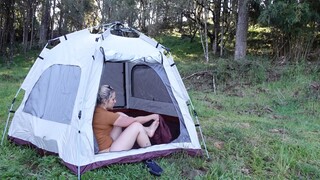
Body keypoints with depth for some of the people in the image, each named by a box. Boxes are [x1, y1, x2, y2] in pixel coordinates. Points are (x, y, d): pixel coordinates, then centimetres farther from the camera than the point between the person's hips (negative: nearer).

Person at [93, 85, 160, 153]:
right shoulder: (105, 115, -21)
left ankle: (147, 130, 11)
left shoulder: (97, 111, 5)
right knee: (137, 126, -11)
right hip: (108, 154, -9)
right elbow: (134, 120, -13)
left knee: (119, 115, 6)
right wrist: (151, 117, -2)